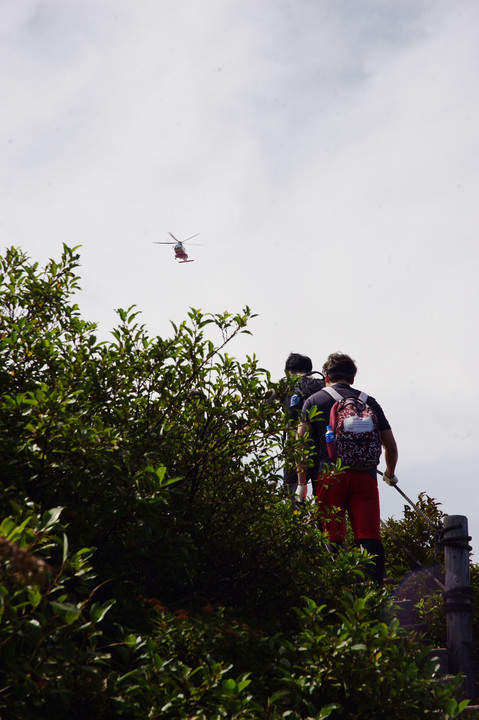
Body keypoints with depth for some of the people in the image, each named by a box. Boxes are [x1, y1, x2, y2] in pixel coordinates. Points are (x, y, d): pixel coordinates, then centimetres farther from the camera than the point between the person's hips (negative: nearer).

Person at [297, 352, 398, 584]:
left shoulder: (314, 401, 14)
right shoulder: (369, 402, 18)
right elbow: (390, 445, 19)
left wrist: (301, 484, 7)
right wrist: (390, 474, 37)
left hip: (331, 475, -1)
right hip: (365, 475, 1)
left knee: (333, 538, 1)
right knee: (370, 537, -2)